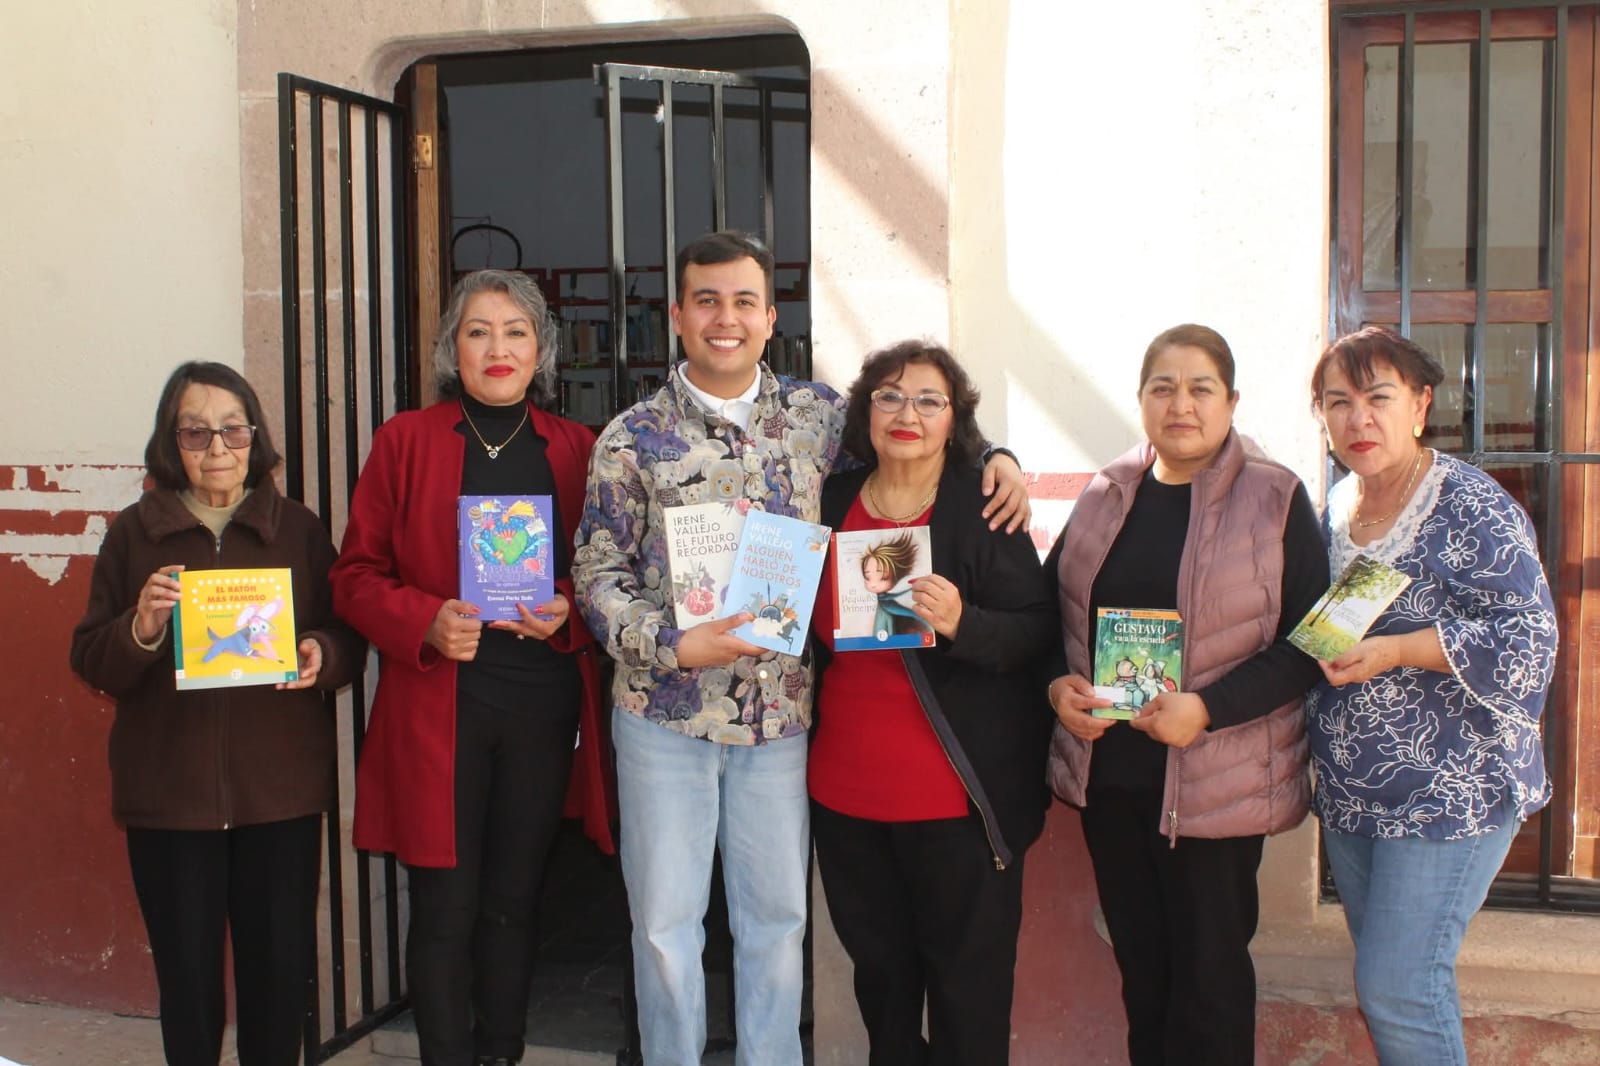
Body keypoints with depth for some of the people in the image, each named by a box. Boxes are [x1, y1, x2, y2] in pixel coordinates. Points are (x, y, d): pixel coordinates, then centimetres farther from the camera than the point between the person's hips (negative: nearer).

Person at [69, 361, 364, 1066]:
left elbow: (350, 639, 7)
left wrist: (321, 655, -15)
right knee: (187, 974, 5)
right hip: (168, 790, 0)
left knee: (282, 968, 4)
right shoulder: (134, 534, 4)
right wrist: (141, 629, -17)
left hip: (281, 790, 0)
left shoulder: (299, 529, 6)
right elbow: (90, 663, 4)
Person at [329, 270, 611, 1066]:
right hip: (436, 709, -2)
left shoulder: (576, 449, 7)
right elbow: (356, 576, 3)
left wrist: (567, 613, -9)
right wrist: (426, 621, -16)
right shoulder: (405, 441, 3)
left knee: (513, 902, 11)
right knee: (444, 912, 1)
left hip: (543, 706, 2)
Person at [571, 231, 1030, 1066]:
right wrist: (674, 646, -18)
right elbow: (598, 575, -3)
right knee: (665, 921, 9)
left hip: (782, 709, 2)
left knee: (777, 917, 13)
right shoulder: (632, 440, -3)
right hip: (665, 711, -2)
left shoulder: (817, 413, 3)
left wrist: (993, 455, 1)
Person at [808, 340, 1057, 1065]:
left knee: (968, 977, 5)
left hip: (956, 797, -4)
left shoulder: (985, 511, -7)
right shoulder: (833, 504, 7)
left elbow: (1039, 632, -10)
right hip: (846, 786, 5)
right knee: (878, 967, 17)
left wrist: (961, 622, -27)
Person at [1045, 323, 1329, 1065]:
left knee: (1208, 976, 7)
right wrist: (1057, 684, -4)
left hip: (1215, 783, -4)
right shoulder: (1106, 495, 7)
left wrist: (1209, 709, -21)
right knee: (1139, 965, 16)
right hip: (1107, 773, 4)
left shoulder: (1275, 500, -6)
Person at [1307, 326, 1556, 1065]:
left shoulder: (1471, 509, -13)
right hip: (1350, 795, 7)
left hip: (1449, 791, -7)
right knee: (1382, 983, 15)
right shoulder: (1336, 506, 8)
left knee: (1397, 990, -7)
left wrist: (1397, 651, -25)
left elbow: (1528, 645, -19)